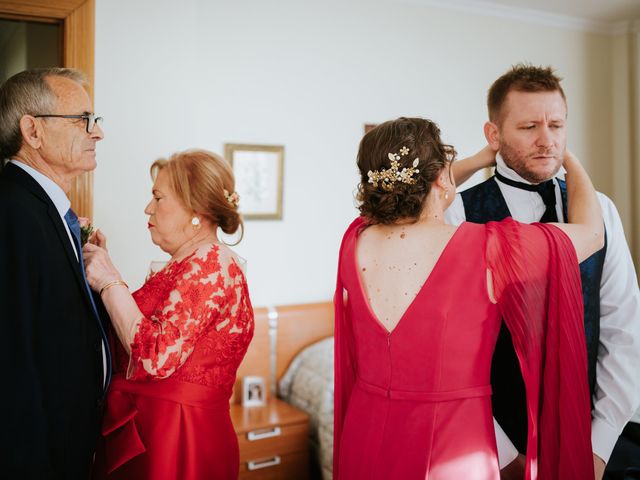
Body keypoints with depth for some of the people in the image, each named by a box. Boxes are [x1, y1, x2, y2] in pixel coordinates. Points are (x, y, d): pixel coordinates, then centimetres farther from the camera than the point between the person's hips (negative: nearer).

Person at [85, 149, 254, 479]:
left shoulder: (210, 266, -18)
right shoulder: (186, 264, 11)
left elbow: (158, 356, -28)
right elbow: (134, 332, 6)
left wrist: (110, 282, -20)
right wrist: (102, 267, 3)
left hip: (178, 439, -9)